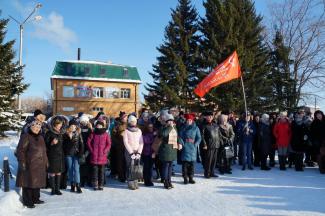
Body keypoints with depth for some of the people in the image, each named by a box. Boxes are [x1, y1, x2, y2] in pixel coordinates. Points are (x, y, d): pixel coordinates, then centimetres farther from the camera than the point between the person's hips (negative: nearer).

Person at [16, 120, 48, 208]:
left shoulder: (40, 137, 15)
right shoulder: (25, 137, -8)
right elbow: (20, 150, -13)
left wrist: (45, 161, 20)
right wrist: (22, 162, -19)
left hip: (39, 165, 8)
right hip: (29, 165, -7)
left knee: (37, 182, 14)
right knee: (28, 182, -2)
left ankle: (35, 199, 26)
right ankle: (27, 201, 9)